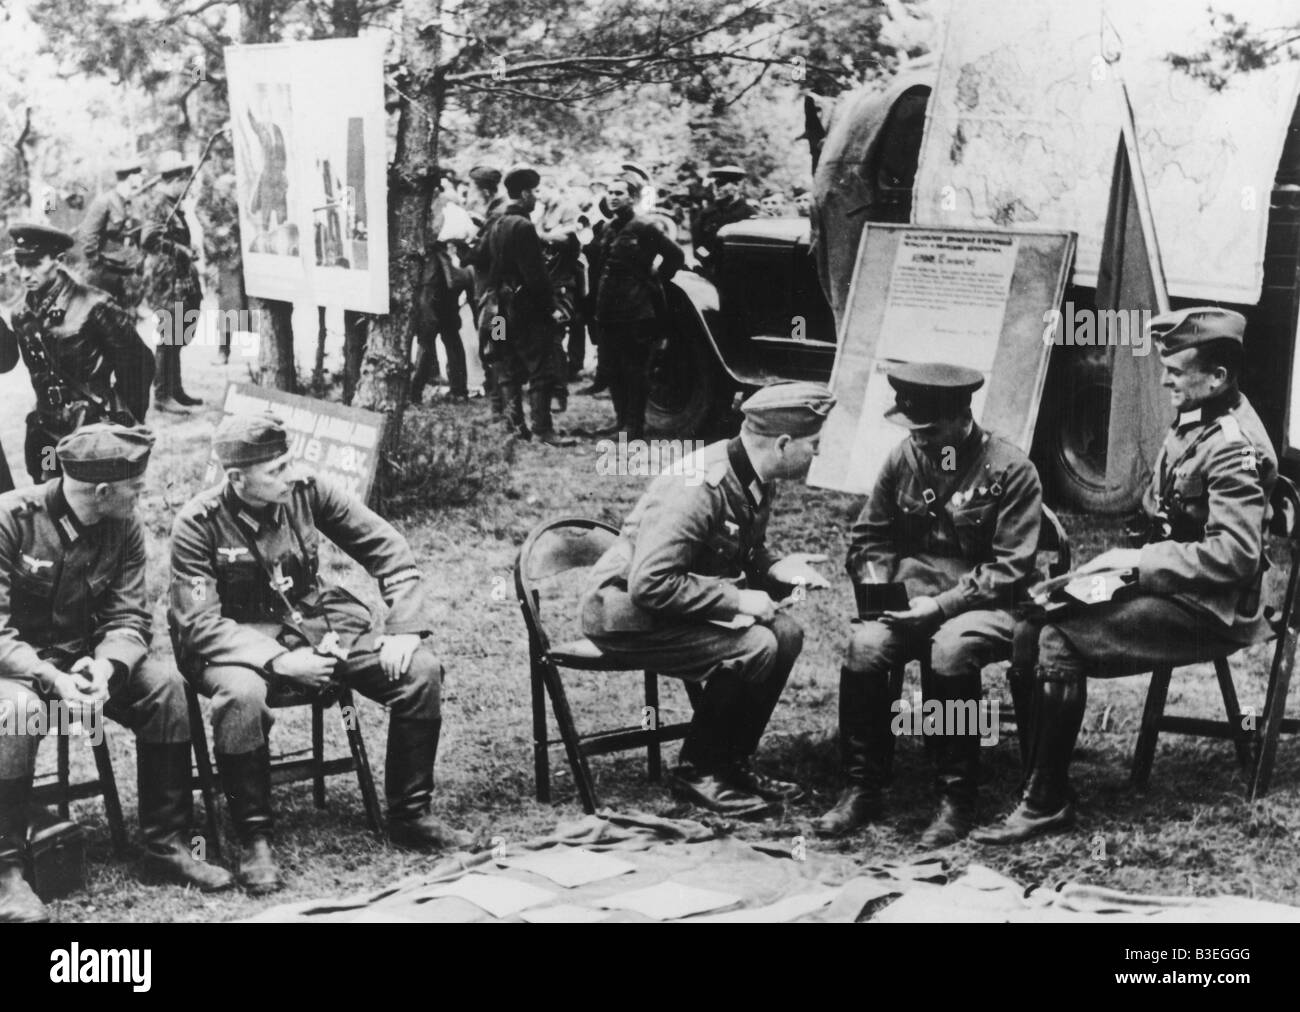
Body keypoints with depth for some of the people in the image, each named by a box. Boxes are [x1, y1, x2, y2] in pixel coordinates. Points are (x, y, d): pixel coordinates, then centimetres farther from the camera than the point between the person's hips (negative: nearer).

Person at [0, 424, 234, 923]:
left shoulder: (125, 527, -4)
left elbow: (128, 619, -7)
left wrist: (104, 667, -29)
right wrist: (54, 680, -38)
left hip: (82, 659, 5)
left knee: (166, 686, -17)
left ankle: (166, 844, -6)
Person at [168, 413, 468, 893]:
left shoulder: (308, 492, -5)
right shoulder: (197, 524, -14)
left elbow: (390, 552, 0)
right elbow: (199, 623, -19)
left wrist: (405, 629, -12)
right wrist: (277, 660, -30)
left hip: (321, 626, 4)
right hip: (240, 642, -4)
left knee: (422, 669, -15)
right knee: (242, 695, -39)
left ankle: (410, 814, 1)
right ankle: (254, 841, -21)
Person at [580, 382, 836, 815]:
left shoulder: (756, 482, 2)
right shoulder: (699, 488, -28)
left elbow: (741, 557, 18)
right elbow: (648, 585, -32)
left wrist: (776, 569, -4)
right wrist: (734, 599, -26)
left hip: (678, 600, 10)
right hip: (624, 612, -9)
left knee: (786, 633, -4)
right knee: (753, 647, -23)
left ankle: (732, 761, 7)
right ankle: (697, 773, -8)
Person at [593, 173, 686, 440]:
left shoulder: (643, 229, -8)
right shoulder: (607, 230, 12)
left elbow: (676, 255, -8)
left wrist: (656, 279, -4)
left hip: (637, 312, -7)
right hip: (610, 312, 7)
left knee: (636, 370, -1)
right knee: (614, 369, 11)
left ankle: (636, 428, 4)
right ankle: (621, 419, 23)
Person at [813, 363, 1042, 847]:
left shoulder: (1011, 470, -7)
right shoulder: (904, 457, 8)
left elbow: (1010, 568, -11)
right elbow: (868, 538, 15)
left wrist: (941, 606, -19)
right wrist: (877, 586, -6)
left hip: (980, 604, -4)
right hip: (908, 598, 4)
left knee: (949, 653, -36)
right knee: (864, 646, -26)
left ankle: (956, 799, -21)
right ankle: (862, 788, -14)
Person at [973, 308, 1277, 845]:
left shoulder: (1234, 447, -19)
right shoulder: (1195, 421, 9)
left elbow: (1233, 556, -26)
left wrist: (1140, 562, -22)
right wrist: (1126, 561, 3)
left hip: (1210, 609, -9)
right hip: (1167, 585, 9)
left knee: (1059, 642, -23)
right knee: (1030, 630, -5)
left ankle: (1047, 805, -12)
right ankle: (1036, 778, 1)